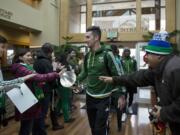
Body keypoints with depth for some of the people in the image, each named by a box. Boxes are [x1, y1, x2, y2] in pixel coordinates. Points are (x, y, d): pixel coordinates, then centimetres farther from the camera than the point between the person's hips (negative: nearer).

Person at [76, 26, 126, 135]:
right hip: (89, 96, 6)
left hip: (104, 98, -6)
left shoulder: (107, 54, -14)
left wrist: (122, 95, -13)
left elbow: (117, 75, -12)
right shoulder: (87, 56, 4)